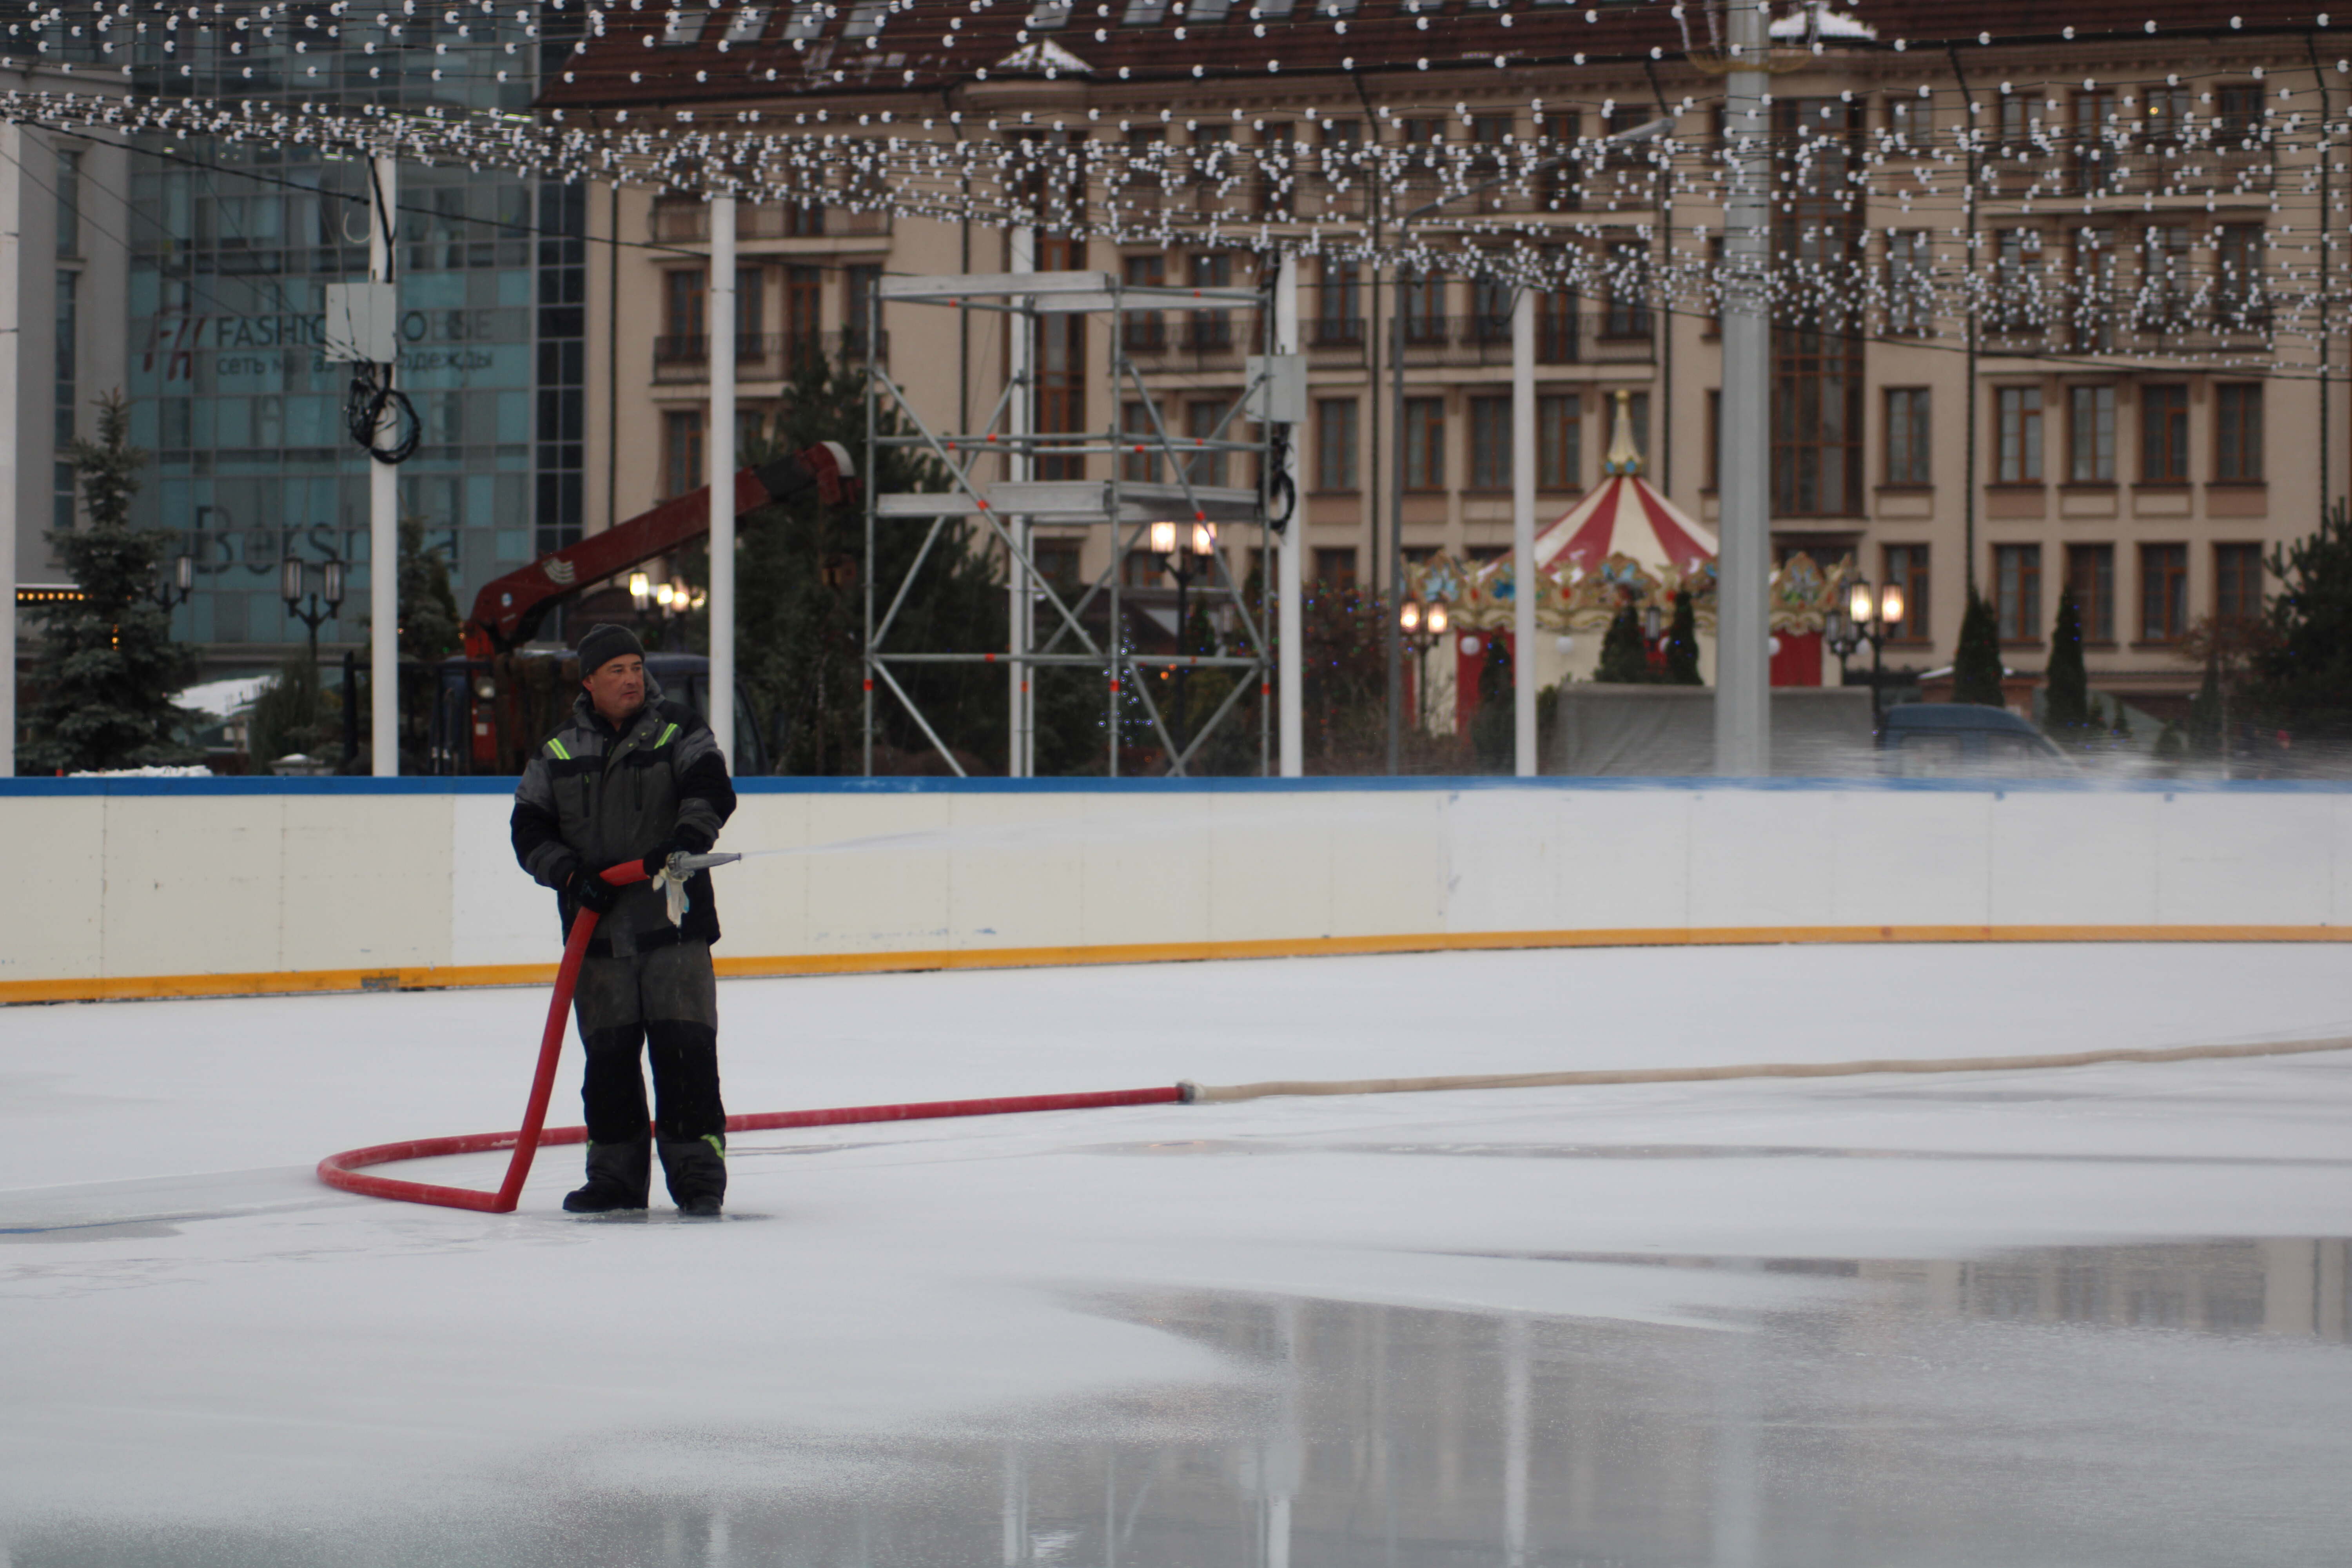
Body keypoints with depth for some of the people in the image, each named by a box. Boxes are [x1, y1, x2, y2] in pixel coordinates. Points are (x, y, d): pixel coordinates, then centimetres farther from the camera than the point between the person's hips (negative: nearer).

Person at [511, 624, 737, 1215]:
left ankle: (698, 1172, -3)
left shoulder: (678, 730, 5)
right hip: (598, 928, 2)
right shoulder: (559, 753, 10)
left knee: (684, 1046, -8)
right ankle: (616, 1175, 14)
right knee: (608, 1053, 5)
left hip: (673, 920, -2)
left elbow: (711, 790, -9)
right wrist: (571, 874, -9)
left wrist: (687, 838, -28)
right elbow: (529, 829, 8)